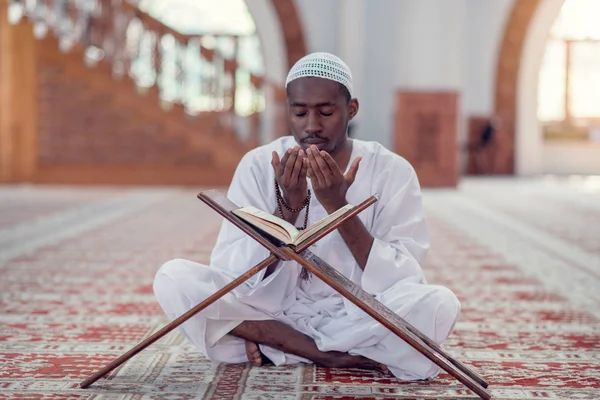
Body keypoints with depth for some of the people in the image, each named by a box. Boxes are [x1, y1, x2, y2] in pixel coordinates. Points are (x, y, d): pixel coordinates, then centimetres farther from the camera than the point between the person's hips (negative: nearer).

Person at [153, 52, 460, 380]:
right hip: (275, 311, 1)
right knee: (172, 278, -22)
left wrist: (338, 206, -25)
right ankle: (335, 356, -19)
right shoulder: (258, 165, -4)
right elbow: (233, 275, -10)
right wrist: (288, 206, -24)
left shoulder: (391, 171, -7)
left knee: (439, 304, -31)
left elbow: (401, 282, -15)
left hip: (360, 319, -1)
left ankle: (273, 347, -16)